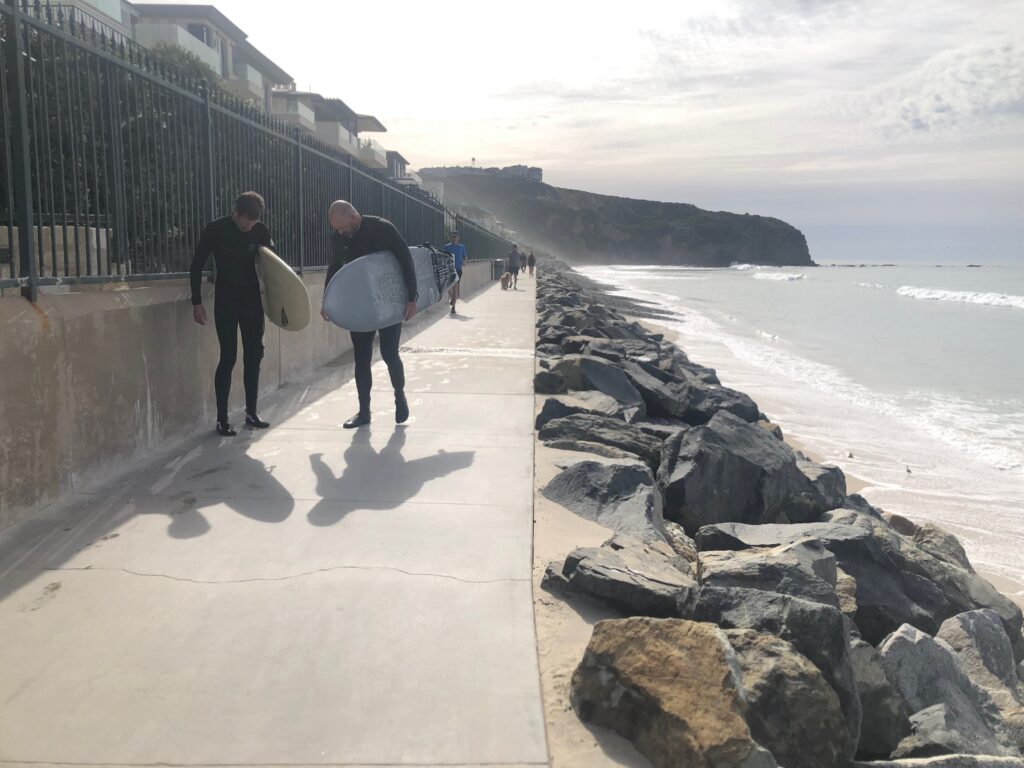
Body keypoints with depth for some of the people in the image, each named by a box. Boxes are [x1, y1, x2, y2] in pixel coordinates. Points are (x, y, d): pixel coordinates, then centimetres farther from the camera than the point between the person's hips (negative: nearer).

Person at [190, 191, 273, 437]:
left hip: (252, 300, 3)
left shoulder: (260, 230, -2)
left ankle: (251, 413, 16)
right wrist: (197, 303, -8)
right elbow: (197, 266, -4)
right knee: (228, 358, -6)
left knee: (254, 356, 5)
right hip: (226, 302, -3)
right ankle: (222, 419, 1)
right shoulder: (216, 229, -10)